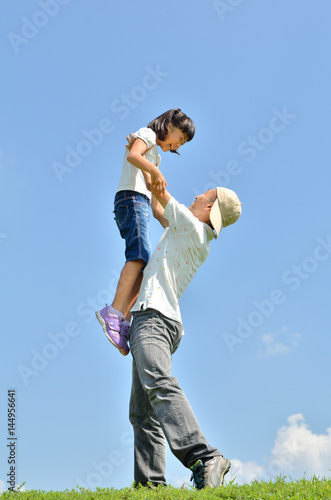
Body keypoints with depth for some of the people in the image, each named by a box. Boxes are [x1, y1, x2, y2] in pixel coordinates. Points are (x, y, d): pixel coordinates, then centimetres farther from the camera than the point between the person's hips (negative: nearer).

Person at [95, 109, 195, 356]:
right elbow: (133, 155, -15)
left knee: (143, 263, -6)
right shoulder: (147, 134, 10)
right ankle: (113, 313, -38)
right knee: (140, 254, -26)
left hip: (142, 205, 9)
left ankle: (123, 322, -17)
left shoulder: (154, 156, 35)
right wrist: (156, 171, -30)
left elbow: (156, 202, 29)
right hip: (131, 198, -9)